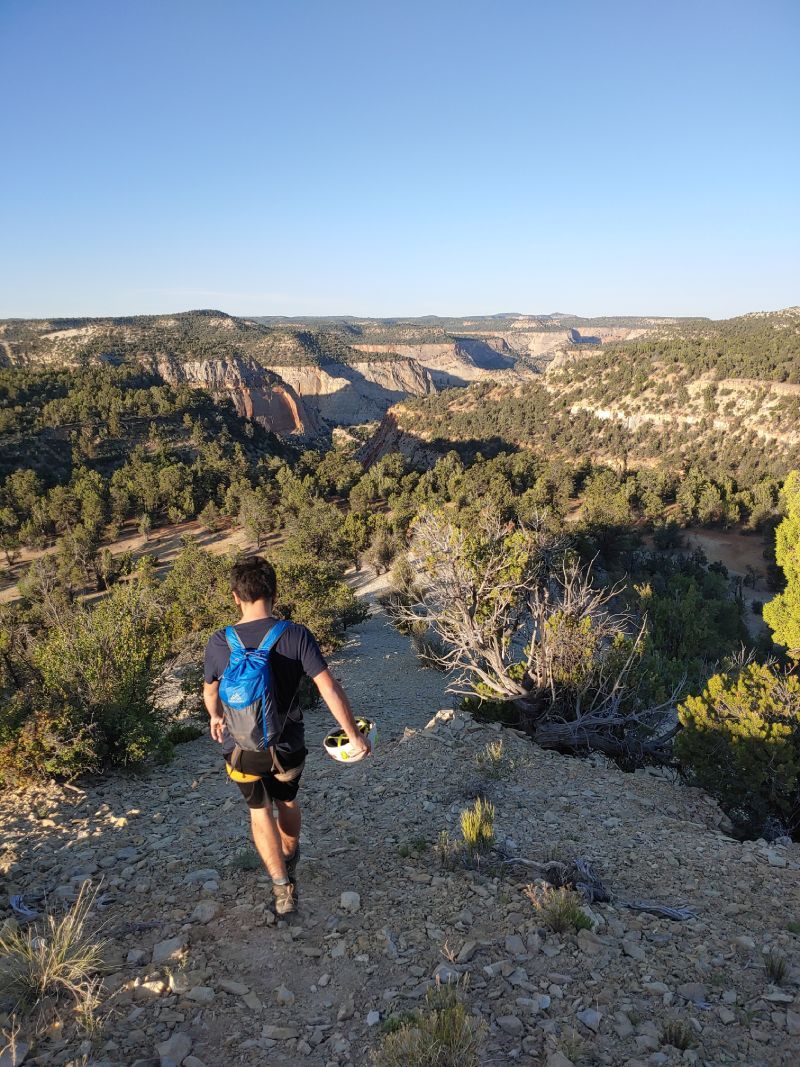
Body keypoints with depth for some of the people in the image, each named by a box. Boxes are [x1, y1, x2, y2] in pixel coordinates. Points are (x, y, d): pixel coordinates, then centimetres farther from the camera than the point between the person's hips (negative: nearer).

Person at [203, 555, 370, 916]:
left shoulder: (219, 643, -14)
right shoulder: (296, 636, -20)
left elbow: (210, 691, 4)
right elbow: (330, 689, -21)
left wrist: (215, 717, 26)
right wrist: (355, 735, -10)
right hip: (287, 744, 1)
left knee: (260, 811, 20)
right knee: (287, 801, 27)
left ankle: (282, 885, 12)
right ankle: (290, 862, 50)